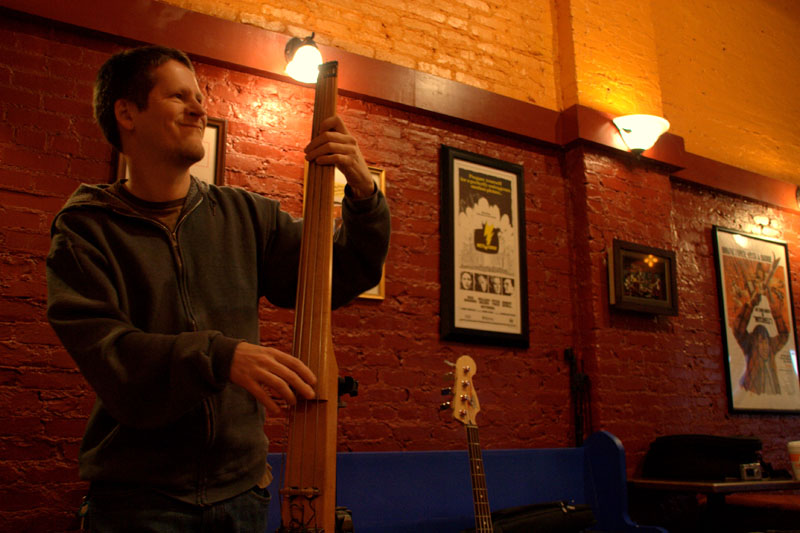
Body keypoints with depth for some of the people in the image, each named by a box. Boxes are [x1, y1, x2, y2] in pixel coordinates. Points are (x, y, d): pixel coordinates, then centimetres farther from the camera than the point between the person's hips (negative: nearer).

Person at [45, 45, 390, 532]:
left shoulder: (244, 216, 4)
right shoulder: (86, 229, -4)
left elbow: (341, 278, 5)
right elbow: (101, 350, -18)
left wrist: (364, 196, -12)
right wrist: (221, 357, -33)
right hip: (139, 494, -3)